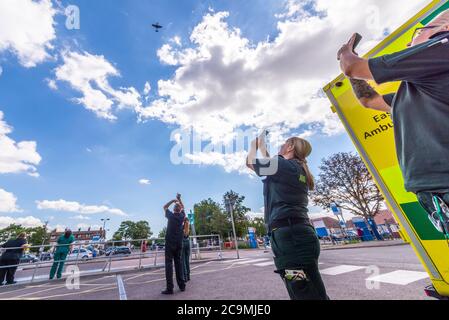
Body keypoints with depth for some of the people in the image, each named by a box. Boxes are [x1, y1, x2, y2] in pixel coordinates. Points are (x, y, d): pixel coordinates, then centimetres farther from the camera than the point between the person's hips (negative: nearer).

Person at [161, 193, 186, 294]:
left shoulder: (171, 215, -8)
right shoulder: (182, 216, 0)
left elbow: (165, 207, 11)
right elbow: (183, 207, 21)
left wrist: (173, 200, 8)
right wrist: (179, 199, 25)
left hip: (170, 243, -3)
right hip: (179, 243, 4)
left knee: (169, 263, -1)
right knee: (178, 263, 11)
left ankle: (170, 288, -2)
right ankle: (182, 285, 14)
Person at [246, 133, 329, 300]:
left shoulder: (282, 164, -6)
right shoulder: (299, 170, 21)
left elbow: (250, 162, 3)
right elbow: (269, 166, 36)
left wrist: (254, 144, 22)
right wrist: (262, 147, 43)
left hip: (289, 233, -10)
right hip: (300, 233, 10)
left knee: (307, 294, -3)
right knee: (313, 293, 18)